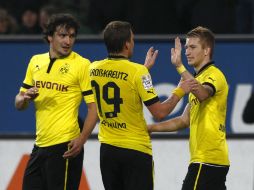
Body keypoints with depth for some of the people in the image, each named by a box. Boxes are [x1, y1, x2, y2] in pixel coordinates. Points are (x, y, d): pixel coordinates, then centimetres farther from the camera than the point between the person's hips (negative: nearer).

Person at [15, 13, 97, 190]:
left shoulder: (81, 64, -6)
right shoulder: (36, 61, 11)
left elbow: (94, 106, -9)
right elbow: (19, 104, 18)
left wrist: (81, 139, -21)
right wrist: (26, 97, -6)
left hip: (65, 147, -6)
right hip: (40, 145, 6)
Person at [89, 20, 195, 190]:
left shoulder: (94, 69, 0)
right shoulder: (138, 71, -17)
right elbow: (159, 112, -16)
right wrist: (179, 92, -1)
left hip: (107, 149, 5)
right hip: (135, 150, -5)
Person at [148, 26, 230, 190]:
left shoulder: (214, 75, -8)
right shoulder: (199, 78, 23)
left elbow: (202, 93, -33)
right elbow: (185, 120, 23)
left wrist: (179, 66, -37)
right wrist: (151, 128, 17)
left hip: (207, 159, -10)